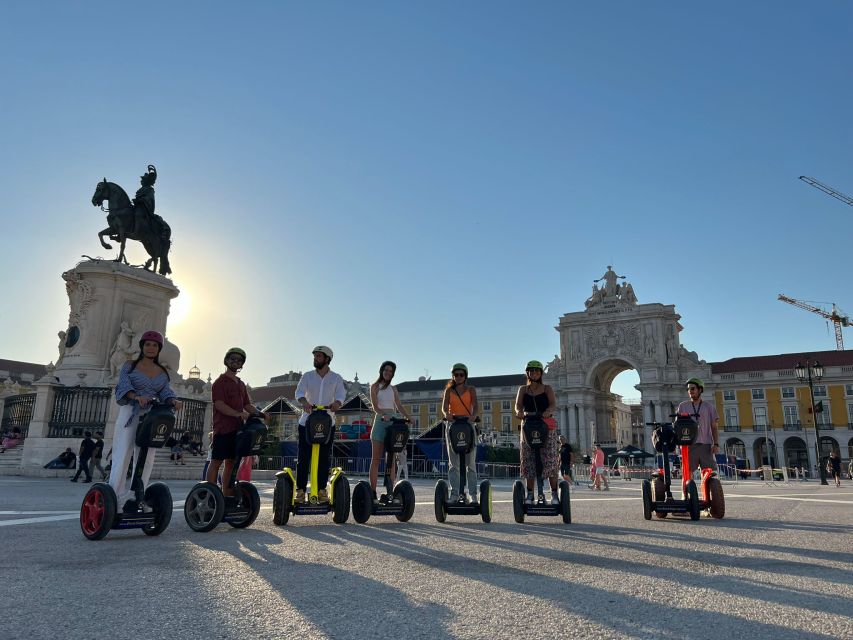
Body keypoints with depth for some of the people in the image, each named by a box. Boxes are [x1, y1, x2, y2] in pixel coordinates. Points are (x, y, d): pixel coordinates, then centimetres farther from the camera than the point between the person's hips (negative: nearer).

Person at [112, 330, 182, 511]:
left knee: (146, 459, 1)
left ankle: (134, 497, 7)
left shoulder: (163, 372, 14)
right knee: (122, 455, -9)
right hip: (130, 413, -3)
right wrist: (137, 396, -31)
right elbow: (124, 384, -10)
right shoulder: (130, 365, 5)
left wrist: (173, 401, -22)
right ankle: (116, 495, -7)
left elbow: (165, 391, 1)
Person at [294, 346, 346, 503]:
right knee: (303, 456, -1)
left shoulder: (336, 378, 5)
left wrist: (336, 403, -32)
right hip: (307, 422, 0)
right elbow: (299, 392, -9)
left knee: (325, 458, 3)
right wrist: (304, 402, -32)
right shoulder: (307, 376, 6)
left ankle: (321, 489, 13)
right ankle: (300, 489, 6)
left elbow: (341, 395, -9)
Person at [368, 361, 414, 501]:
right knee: (376, 458, -4)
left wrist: (408, 416, -4)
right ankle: (373, 491, -3)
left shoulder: (393, 389, 18)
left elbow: (399, 406, 14)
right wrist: (384, 415, -26)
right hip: (380, 421, -4)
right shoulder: (375, 386, 5)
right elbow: (375, 406, -7)